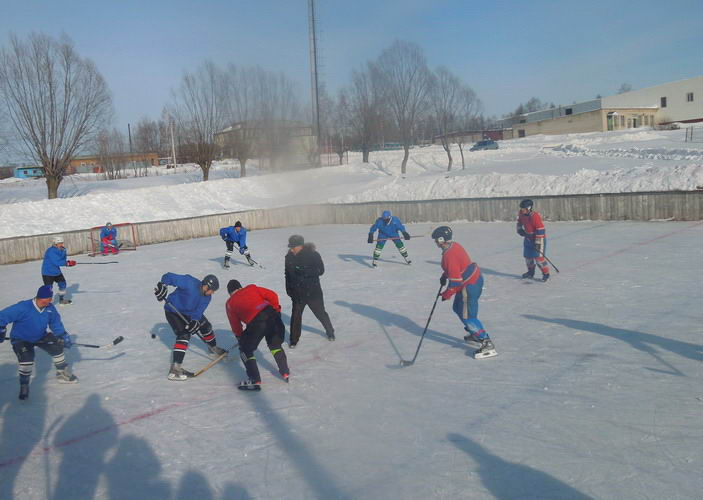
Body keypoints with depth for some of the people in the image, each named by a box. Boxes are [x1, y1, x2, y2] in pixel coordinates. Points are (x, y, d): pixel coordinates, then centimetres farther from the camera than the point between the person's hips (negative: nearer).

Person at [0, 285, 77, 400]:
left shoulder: (50, 308, -14)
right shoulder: (23, 308, -32)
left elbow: (56, 323, -2)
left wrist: (63, 336, -11)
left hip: (40, 336, 6)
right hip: (20, 339, -6)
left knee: (57, 347, 0)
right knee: (27, 357, -27)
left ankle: (62, 374, 25)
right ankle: (24, 386, -6)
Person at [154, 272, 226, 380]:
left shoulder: (207, 297, -10)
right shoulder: (189, 282, -32)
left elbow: (198, 312, -17)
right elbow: (169, 276, -29)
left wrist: (194, 321, -35)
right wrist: (162, 285, -44)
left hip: (189, 313, 8)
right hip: (173, 311, -8)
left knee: (205, 327, 17)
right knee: (184, 335, -23)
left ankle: (213, 348, 48)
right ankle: (175, 369, -28)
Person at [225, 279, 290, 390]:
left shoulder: (230, 303, 18)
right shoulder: (251, 288, 21)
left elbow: (235, 325, 21)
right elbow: (272, 295, 13)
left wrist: (240, 337, 37)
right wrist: (276, 309, 27)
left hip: (256, 322, -4)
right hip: (272, 314, 4)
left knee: (245, 350, 15)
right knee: (275, 344, 28)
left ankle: (254, 380, 9)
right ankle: (285, 372, 35)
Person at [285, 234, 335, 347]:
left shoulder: (313, 255, -18)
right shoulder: (289, 257, -5)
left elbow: (321, 270, -19)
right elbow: (288, 274, 7)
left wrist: (304, 271, -29)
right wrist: (289, 289, 7)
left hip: (313, 291, -2)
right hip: (297, 292, 3)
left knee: (321, 313, 13)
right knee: (296, 315, 2)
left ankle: (330, 332, 37)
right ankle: (294, 340, 18)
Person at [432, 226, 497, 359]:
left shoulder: (449, 255, -25)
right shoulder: (453, 245, 6)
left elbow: (455, 279, -24)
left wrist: (446, 295, -13)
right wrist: (444, 276, 20)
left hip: (470, 285, -11)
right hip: (475, 278, 11)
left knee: (468, 315, -9)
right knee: (458, 308, 23)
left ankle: (487, 344, -9)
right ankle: (475, 334, 35)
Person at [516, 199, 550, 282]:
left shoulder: (535, 216, -28)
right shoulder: (522, 214, -5)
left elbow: (540, 231, -28)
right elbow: (519, 221, 19)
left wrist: (538, 243, -28)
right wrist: (520, 229, 3)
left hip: (538, 238, -8)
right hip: (528, 238, 8)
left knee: (538, 257, -13)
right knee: (528, 256, 13)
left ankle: (546, 273, 1)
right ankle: (531, 272, 33)